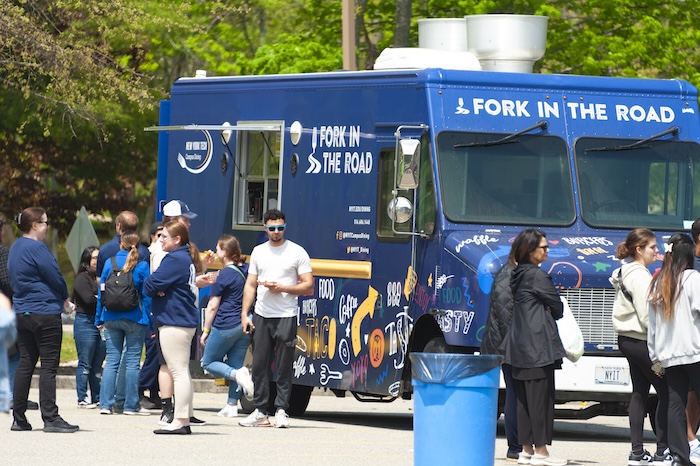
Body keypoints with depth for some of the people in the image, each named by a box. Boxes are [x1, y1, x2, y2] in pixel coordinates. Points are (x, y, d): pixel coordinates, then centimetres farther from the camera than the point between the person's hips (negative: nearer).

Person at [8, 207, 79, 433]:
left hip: (22, 313, 9)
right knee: (49, 366, -6)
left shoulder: (15, 248, 13)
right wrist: (65, 299, 8)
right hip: (45, 312, -9)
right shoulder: (37, 248, -16)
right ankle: (50, 418, -8)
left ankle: (19, 418, 13)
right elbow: (55, 277, -14)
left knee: (25, 364, 12)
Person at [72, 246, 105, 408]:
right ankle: (82, 398, -1)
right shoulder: (82, 278, -3)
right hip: (85, 322, -6)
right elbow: (88, 298, -14)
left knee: (97, 365, 7)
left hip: (101, 323, 6)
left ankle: (97, 398, 9)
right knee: (85, 363, -4)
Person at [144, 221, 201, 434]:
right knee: (182, 371, 13)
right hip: (185, 320, 11)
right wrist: (156, 287, -4)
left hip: (174, 322, -11)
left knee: (178, 371, -11)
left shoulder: (175, 259, -14)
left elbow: (150, 286, -18)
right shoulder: (187, 259, 17)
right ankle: (184, 419, 16)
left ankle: (180, 420, -12)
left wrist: (150, 284, 3)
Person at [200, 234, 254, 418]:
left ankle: (237, 374, -18)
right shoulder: (247, 270, 6)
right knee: (235, 364, 11)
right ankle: (232, 405, 7)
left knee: (209, 363, 6)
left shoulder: (224, 275, -13)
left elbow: (213, 306, -10)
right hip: (245, 326, 7)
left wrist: (206, 330, -3)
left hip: (225, 326, -7)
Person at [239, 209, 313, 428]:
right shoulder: (259, 252, 13)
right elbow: (250, 285, 14)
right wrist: (244, 314, 5)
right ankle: (260, 411, 8)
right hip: (261, 317, 4)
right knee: (259, 365, 3)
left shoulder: (297, 252, 0)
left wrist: (282, 288, -14)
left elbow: (308, 286, -2)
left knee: (284, 367, -3)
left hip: (286, 317, -4)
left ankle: (281, 410, 1)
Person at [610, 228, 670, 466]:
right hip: (642, 341, -10)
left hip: (626, 339, 10)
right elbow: (646, 315, -19)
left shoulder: (624, 274, 15)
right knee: (666, 392, -4)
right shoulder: (640, 276, -16)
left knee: (639, 392, 11)